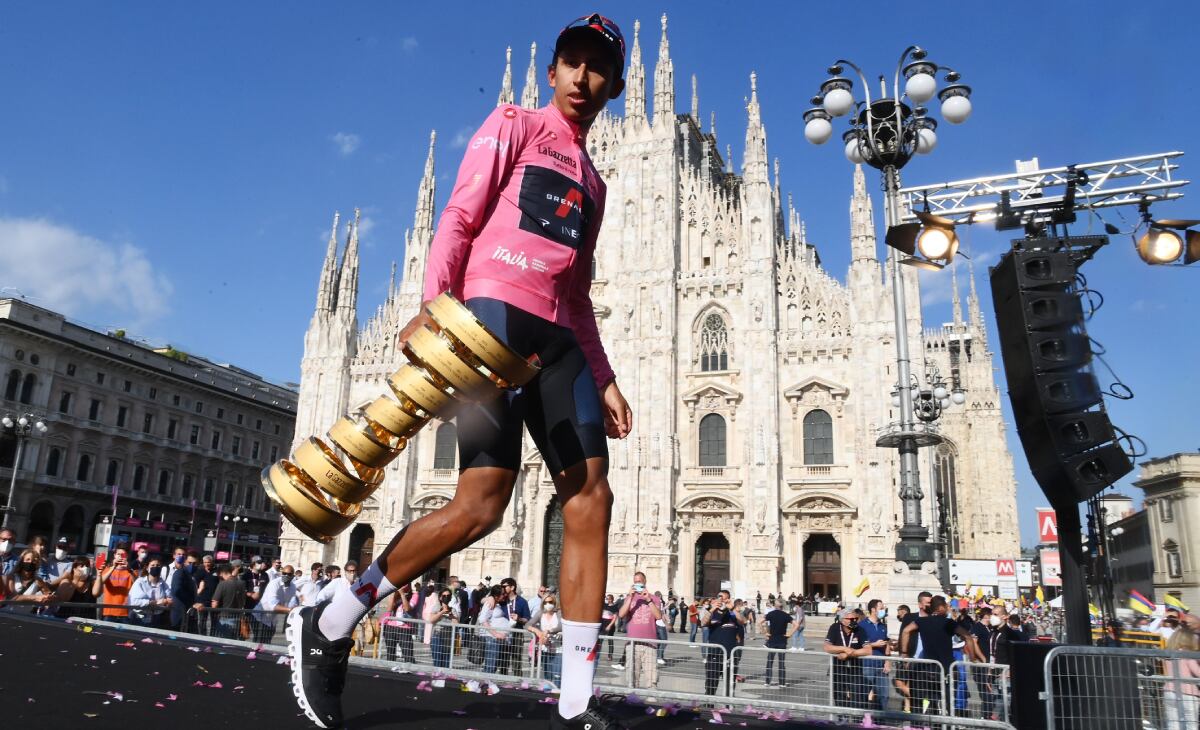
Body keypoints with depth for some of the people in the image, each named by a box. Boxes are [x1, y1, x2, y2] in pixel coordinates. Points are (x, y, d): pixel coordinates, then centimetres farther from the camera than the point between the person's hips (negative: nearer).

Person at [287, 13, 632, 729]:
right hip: (495, 313, -7)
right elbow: (458, 220, -2)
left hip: (557, 337, 7)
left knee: (591, 499, -4)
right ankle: (329, 627, 4)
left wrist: (604, 379, 16)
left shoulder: (592, 181, 27)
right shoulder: (514, 127, 11)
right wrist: (433, 307, -17)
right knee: (481, 505, -16)